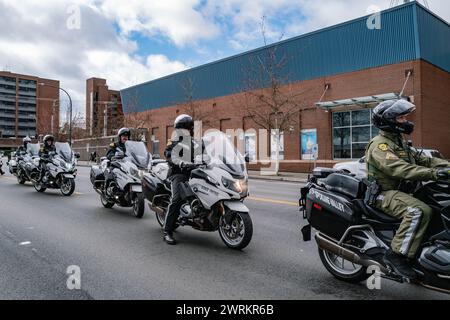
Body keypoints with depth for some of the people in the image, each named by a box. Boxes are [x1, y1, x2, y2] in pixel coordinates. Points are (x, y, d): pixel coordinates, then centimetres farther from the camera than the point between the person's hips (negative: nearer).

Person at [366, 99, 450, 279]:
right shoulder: (379, 144, -12)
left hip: (401, 192, 10)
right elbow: (398, 168, -27)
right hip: (385, 194, -9)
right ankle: (396, 255, -27)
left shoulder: (400, 143, 21)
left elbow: (421, 159, 14)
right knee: (419, 211, -31)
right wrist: (433, 173, -35)